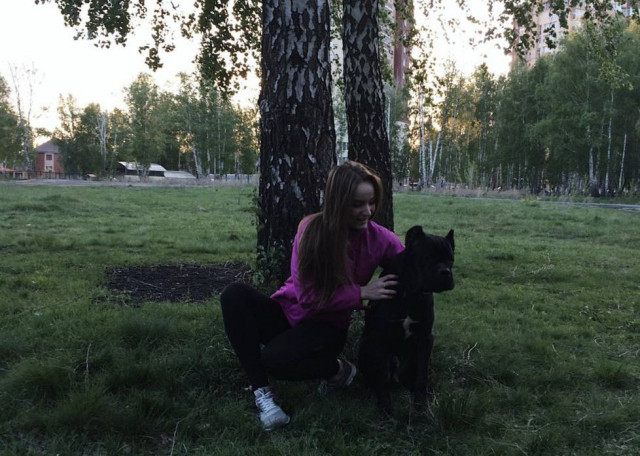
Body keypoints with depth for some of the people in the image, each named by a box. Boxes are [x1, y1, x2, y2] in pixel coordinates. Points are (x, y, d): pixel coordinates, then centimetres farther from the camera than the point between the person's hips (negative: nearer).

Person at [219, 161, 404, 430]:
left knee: (274, 359, -32)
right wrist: (362, 292, -24)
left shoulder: (380, 239, -14)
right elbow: (308, 294, -16)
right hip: (288, 313, 2)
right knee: (235, 295, -27)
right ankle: (261, 392, -23)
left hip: (327, 325, -2)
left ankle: (337, 370, -1)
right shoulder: (312, 229, -15)